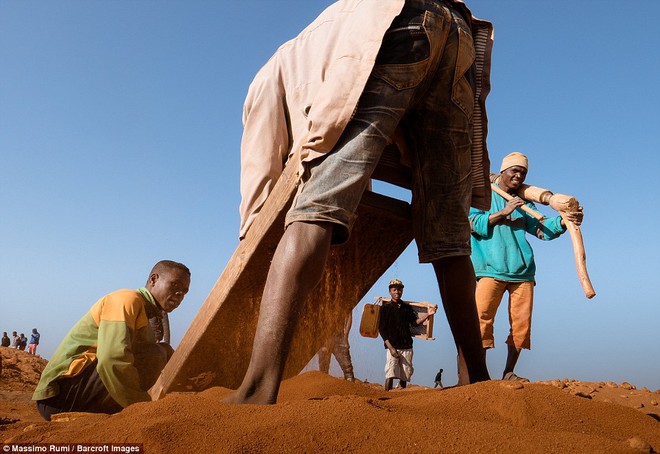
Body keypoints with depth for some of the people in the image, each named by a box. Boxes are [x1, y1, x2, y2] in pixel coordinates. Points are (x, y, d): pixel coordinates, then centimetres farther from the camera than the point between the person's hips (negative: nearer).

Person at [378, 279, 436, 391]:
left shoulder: (407, 307, 14)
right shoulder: (385, 307, 2)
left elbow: (415, 322, 2)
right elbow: (381, 329, -2)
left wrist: (428, 314, -16)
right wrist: (390, 348, -12)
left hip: (406, 347, 4)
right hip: (392, 346, -4)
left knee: (404, 376, 4)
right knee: (390, 375, -13)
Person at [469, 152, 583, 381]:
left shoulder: (524, 202, 21)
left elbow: (543, 228, 7)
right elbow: (474, 223, -3)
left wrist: (564, 221, -12)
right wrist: (504, 212, -9)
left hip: (522, 270, 4)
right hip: (492, 268, -4)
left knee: (522, 323, 0)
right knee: (482, 317, -15)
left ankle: (508, 373, 11)